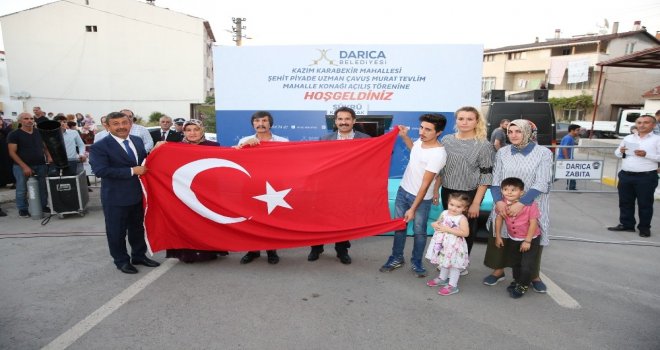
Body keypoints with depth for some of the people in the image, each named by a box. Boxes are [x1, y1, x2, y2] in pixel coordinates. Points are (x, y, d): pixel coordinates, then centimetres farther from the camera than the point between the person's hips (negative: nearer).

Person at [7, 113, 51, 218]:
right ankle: (22, 209, 18)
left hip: (40, 165, 4)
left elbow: (45, 146, 17)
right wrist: (24, 166, -15)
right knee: (22, 189, 4)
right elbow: (12, 152, -8)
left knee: (43, 187, 7)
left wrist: (49, 157, -3)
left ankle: (44, 206, 21)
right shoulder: (14, 134, -5)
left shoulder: (39, 132, 9)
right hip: (22, 166, -3)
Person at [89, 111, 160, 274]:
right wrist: (131, 171, -24)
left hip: (138, 194, 6)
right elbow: (100, 170, -24)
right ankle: (121, 261, 27)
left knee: (138, 228, 19)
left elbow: (144, 160, 18)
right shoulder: (99, 147, -13)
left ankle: (139, 256, 36)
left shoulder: (137, 140, 5)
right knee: (117, 231, 9)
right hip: (116, 198, -6)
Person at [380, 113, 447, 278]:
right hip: (403, 190, 7)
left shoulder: (438, 154, -26)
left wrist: (413, 209, -22)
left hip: (421, 198, -7)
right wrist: (404, 136, 8)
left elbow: (425, 184, -24)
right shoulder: (420, 140, -5)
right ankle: (396, 258, 31)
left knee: (419, 231, 9)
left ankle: (416, 262, 29)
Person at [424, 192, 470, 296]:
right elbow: (437, 223, 15)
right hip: (443, 244, 7)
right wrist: (436, 225, -11)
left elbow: (465, 233, -26)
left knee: (454, 265, 5)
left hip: (455, 246, -7)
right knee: (444, 262, 23)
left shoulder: (462, 218, -18)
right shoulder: (444, 213, 0)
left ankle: (453, 285, 16)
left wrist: (448, 230, -27)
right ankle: (442, 278, 42)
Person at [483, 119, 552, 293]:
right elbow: (495, 180, 2)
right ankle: (498, 271, 26)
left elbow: (541, 184, -13)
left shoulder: (543, 153, -7)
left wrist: (521, 204, -23)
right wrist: (499, 201, -15)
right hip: (504, 205, 2)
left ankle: (534, 276, 29)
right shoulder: (502, 152, 1)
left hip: (532, 205, -2)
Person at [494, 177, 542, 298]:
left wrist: (527, 241, -20)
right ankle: (517, 280, 44)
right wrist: (498, 236, -1)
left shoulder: (530, 204, -27)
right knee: (514, 262, 21)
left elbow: (533, 223, -22)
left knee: (526, 264, -3)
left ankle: (523, 286, 18)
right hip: (513, 239, 5)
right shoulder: (503, 204, -16)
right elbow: (499, 219, -4)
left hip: (531, 239, -5)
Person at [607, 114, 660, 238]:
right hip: (625, 175, 5)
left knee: (645, 203, 5)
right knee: (625, 202, 11)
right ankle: (626, 224, 23)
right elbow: (617, 153, 17)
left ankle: (644, 228, 16)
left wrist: (646, 154, -20)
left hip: (646, 177, -5)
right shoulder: (628, 138, 13)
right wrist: (621, 151, -4)